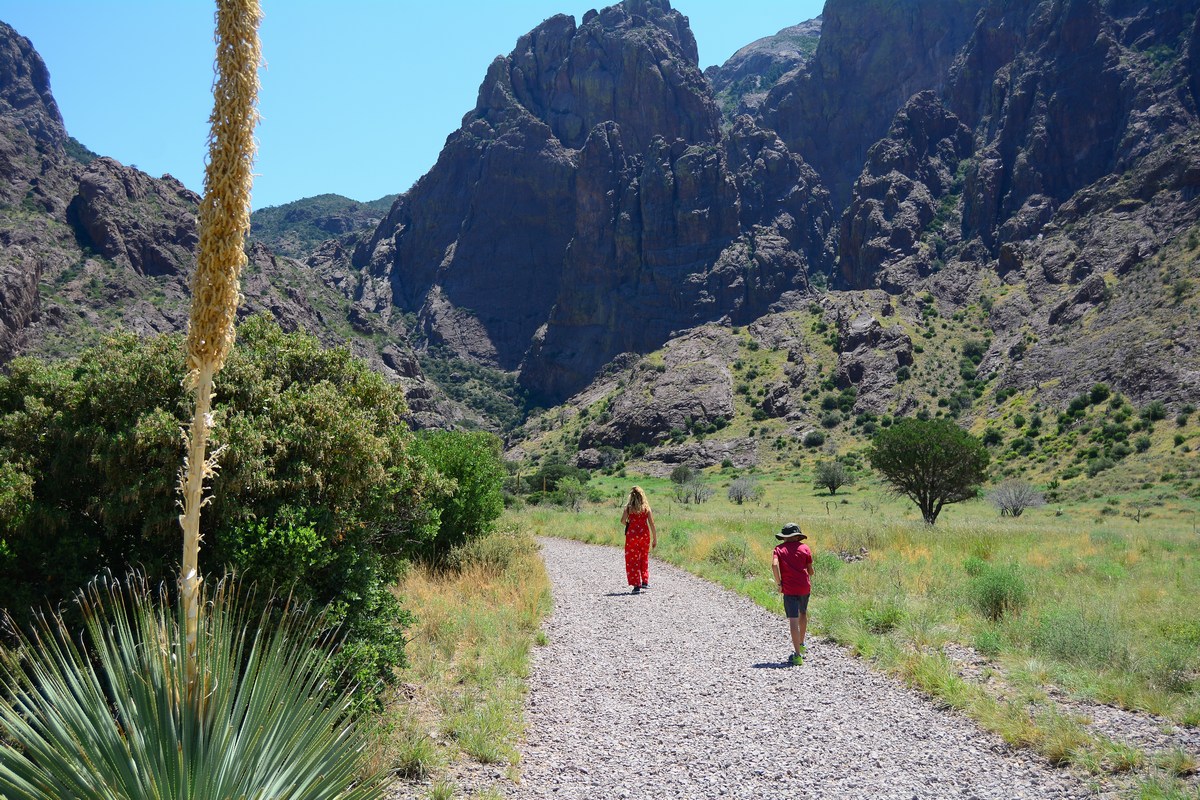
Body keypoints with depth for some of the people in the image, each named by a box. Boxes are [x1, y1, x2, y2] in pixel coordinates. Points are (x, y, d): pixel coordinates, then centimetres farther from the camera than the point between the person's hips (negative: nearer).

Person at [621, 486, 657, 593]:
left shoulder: (628, 507, -3)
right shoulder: (646, 507, 1)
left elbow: (623, 521, -14)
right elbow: (651, 524, -2)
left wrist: (629, 524, 8)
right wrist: (655, 539, 3)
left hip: (632, 534, -2)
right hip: (645, 534, 2)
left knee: (632, 560, 6)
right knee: (644, 558, 20)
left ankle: (636, 585, 3)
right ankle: (645, 582, 23)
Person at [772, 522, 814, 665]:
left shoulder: (778, 549, 1)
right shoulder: (804, 548, 4)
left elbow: (774, 565, -17)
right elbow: (810, 569, 4)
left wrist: (779, 583, -7)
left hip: (789, 589, -2)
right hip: (805, 587, 2)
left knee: (793, 620, -5)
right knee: (803, 613, 27)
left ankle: (798, 655, -12)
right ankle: (801, 644, 42)